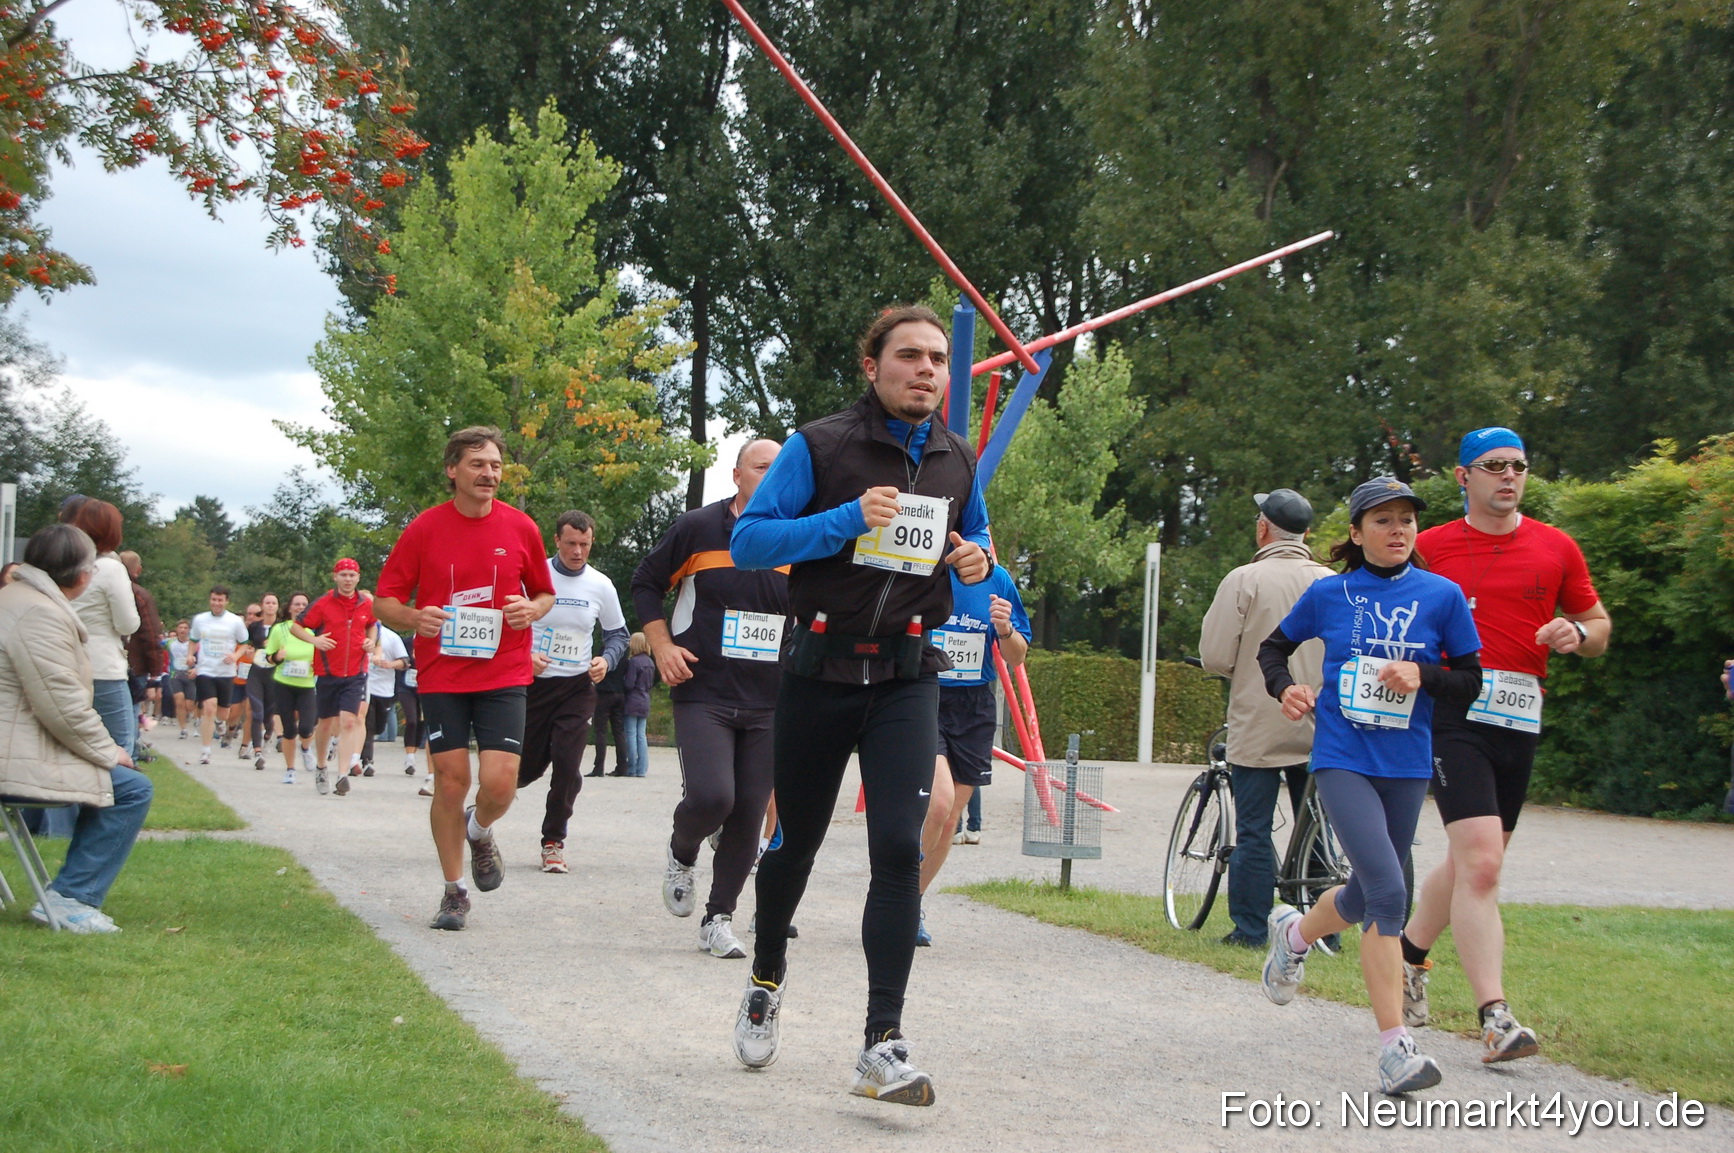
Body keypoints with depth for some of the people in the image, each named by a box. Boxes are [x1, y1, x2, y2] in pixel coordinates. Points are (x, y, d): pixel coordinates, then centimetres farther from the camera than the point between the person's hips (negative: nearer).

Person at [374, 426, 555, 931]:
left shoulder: (520, 528, 3)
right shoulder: (424, 529, -1)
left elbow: (545, 592, 16)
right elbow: (384, 601, 3)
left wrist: (532, 610, -7)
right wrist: (414, 618, -19)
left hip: (503, 675, 1)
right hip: (441, 675, 0)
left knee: (500, 782, -12)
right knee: (450, 781, -1)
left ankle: (479, 832, 25)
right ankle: (454, 892, 16)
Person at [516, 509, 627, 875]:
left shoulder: (601, 586, 2)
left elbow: (618, 634, 13)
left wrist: (606, 660, -7)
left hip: (578, 687, 1)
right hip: (532, 683, -1)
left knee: (567, 766, -10)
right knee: (526, 767, 4)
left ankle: (554, 840, 4)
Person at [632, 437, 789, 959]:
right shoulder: (697, 529, -2)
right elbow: (645, 583, 10)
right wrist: (662, 646, -1)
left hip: (769, 703, 3)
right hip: (703, 694, -3)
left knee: (749, 815, 1)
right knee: (710, 797, -20)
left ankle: (719, 919, 16)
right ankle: (681, 854, 15)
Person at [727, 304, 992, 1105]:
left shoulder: (957, 461, 8)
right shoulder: (820, 446, -6)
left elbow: (975, 539, 26)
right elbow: (747, 540, -12)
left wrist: (977, 561, 1)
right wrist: (847, 521, -24)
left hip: (907, 680, 2)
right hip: (821, 671, -2)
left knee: (899, 849, -14)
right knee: (796, 842, 12)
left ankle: (883, 1046, -14)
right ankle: (765, 983, 40)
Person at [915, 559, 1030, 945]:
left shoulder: (997, 579, 4)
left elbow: (1016, 657, 9)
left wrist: (1005, 631, -12)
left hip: (973, 709, 4)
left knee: (949, 819, 7)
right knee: (939, 802, -22)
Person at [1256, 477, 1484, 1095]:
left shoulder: (1441, 596, 1)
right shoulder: (1328, 594, 2)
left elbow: (1471, 680, 5)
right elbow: (1274, 646, 17)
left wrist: (1423, 675, -15)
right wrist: (1284, 687, -3)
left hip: (1406, 765, 3)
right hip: (1342, 760, -3)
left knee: (1367, 897, 15)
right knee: (1389, 891, -19)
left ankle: (1294, 933, 51)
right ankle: (1395, 1049, -19)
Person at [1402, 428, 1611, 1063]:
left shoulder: (1556, 548, 9)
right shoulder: (1430, 547, 3)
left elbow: (1599, 624, 16)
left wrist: (1577, 634, -7)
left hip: (1521, 722, 4)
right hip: (1455, 718, -4)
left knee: (1470, 862, 15)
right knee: (1480, 863, -16)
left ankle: (1409, 951, 41)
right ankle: (1495, 1019, -19)